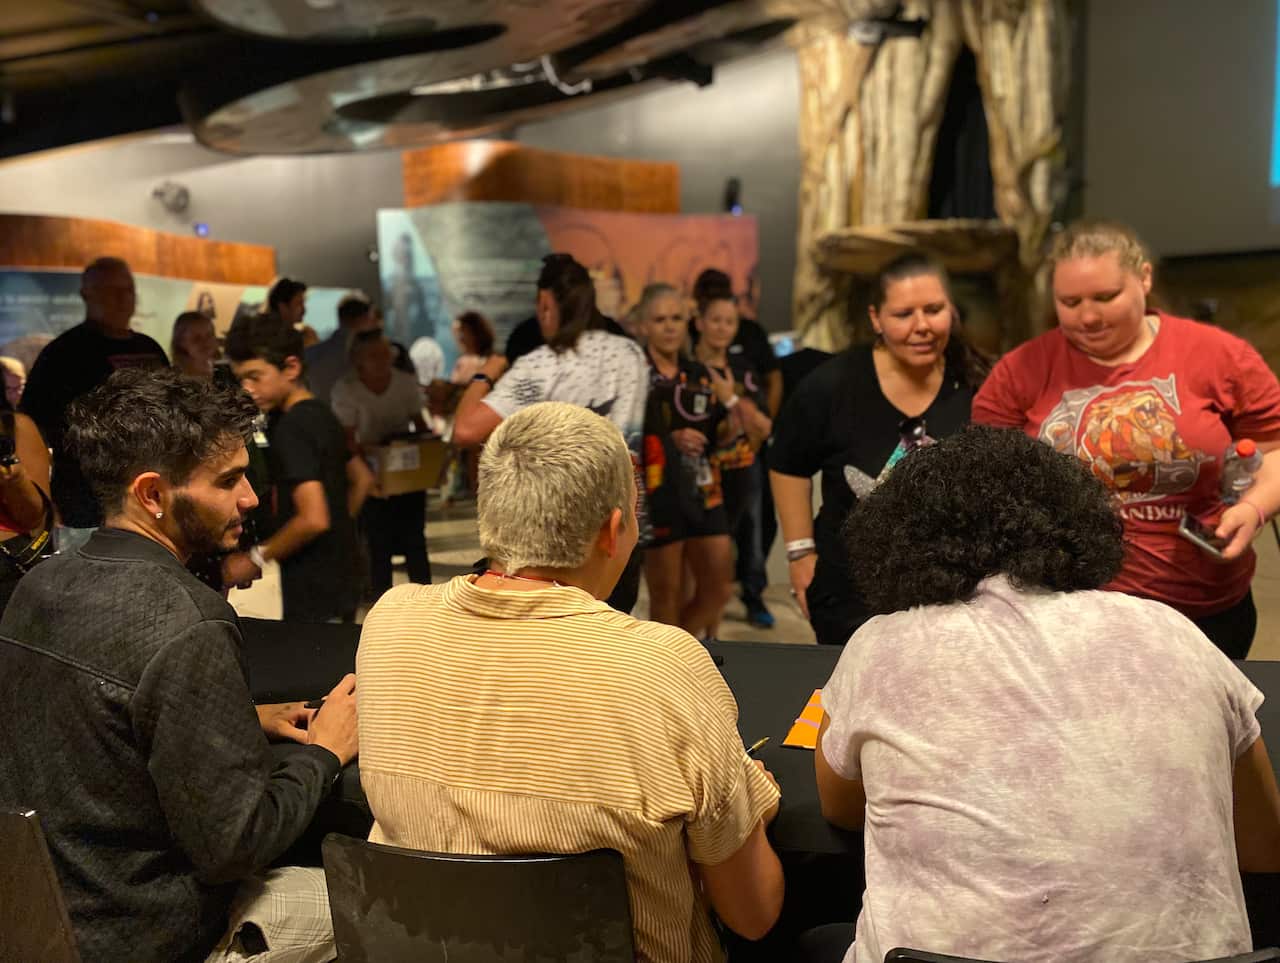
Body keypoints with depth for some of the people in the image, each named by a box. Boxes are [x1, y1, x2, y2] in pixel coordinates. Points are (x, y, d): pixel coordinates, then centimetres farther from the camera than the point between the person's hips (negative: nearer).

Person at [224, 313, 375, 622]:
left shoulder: (291, 429, -18)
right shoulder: (322, 415, 9)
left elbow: (313, 518, -26)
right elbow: (362, 480, 21)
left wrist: (256, 558, -15)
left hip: (313, 599, -9)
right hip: (340, 586, 9)